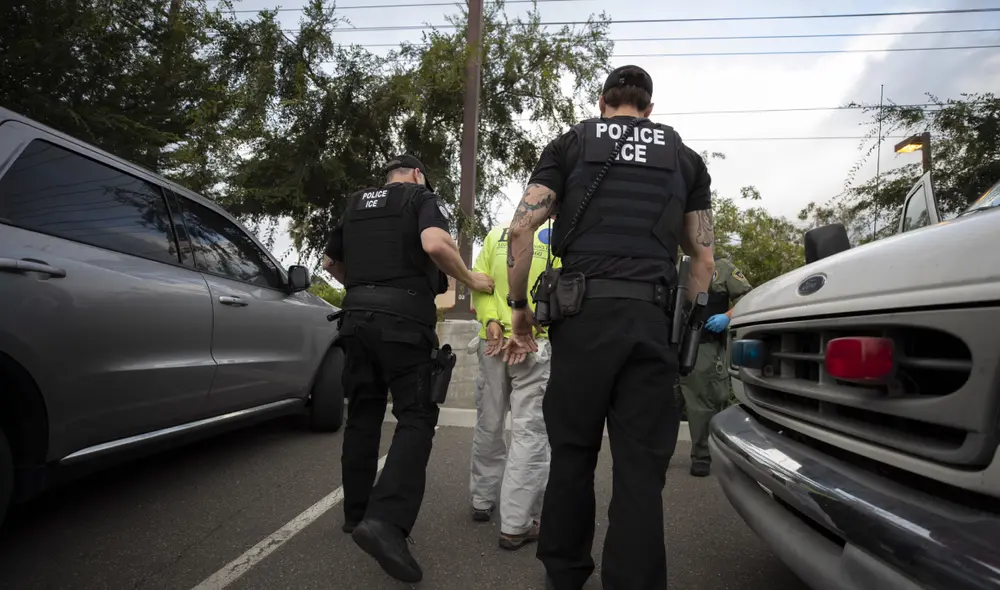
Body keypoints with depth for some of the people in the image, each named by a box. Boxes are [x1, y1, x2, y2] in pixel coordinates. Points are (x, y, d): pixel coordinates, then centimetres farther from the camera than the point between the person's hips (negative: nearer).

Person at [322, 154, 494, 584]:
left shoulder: (355, 204, 21)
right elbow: (434, 245, -17)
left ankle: (357, 513, 23)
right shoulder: (421, 197, 4)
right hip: (402, 318, -6)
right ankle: (385, 520, -21)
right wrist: (471, 280, -3)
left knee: (363, 415, 14)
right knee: (415, 417, -6)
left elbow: (330, 262, 30)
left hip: (357, 315, 6)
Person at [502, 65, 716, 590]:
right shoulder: (685, 158, 19)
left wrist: (520, 308, 10)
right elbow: (704, 258, 15)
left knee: (572, 452, 12)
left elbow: (521, 230, 2)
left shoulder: (571, 143, 13)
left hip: (584, 312, -1)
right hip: (655, 317, 1)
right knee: (640, 466, 5)